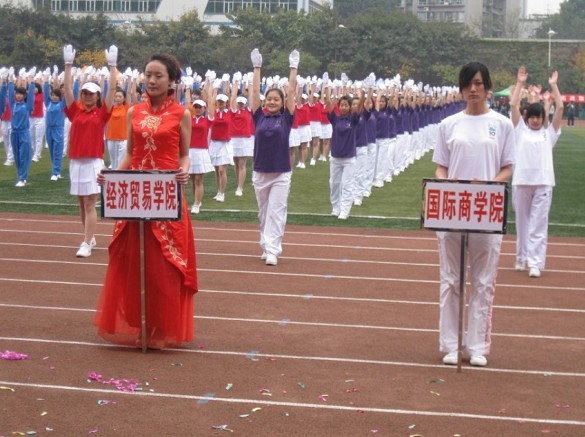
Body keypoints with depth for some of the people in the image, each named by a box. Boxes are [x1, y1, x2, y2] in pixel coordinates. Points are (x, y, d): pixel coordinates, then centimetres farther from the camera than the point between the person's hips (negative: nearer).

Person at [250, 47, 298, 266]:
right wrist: (257, 67, 2)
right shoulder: (259, 117, 3)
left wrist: (293, 68, -1)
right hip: (260, 172, 3)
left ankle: (272, 250, -8)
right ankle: (266, 246, 23)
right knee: (264, 213, 11)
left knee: (276, 213, -5)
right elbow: (255, 91, 3)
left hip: (281, 174, -3)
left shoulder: (286, 118, -1)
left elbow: (291, 92, -3)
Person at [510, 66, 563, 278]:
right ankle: (521, 257, 21)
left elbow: (560, 108, 4)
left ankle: (535, 262, -5)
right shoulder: (520, 130, 10)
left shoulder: (549, 133, 11)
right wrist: (520, 83, 3)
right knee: (522, 221, 9)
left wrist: (554, 85, 7)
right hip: (521, 181, 1)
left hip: (543, 182, -1)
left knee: (539, 223, -3)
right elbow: (513, 105, 3)